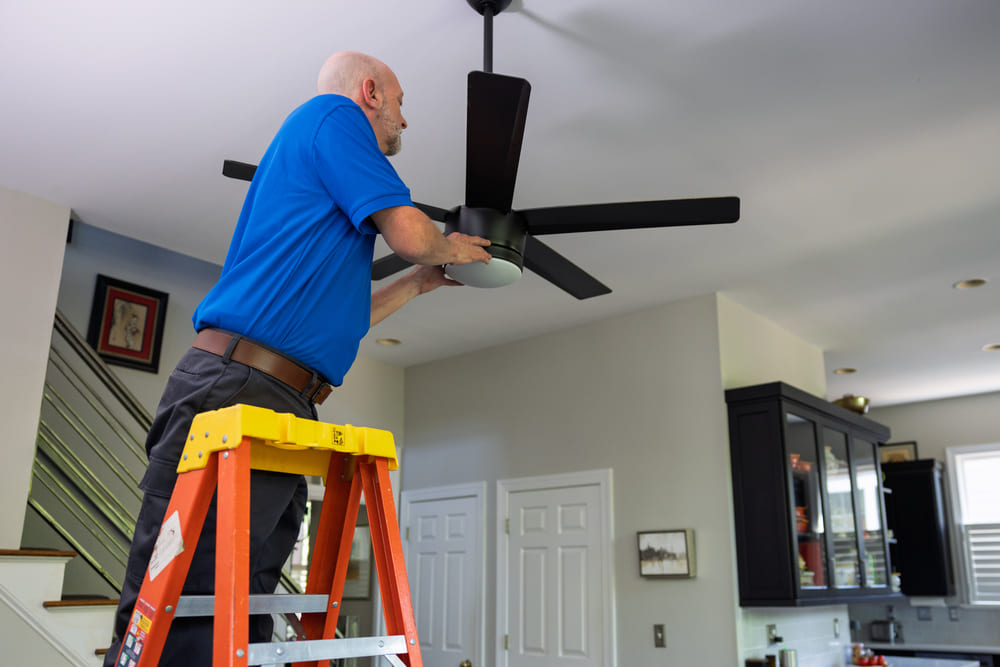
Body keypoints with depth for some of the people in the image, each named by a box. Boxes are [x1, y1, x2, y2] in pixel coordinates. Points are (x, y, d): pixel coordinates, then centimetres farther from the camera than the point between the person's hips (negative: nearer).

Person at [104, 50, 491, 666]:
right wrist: (452, 249, 14)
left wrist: (417, 284, 39)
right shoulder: (333, 114, 3)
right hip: (237, 386, -10)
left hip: (288, 409, 10)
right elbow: (409, 233, -8)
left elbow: (339, 316, 35)